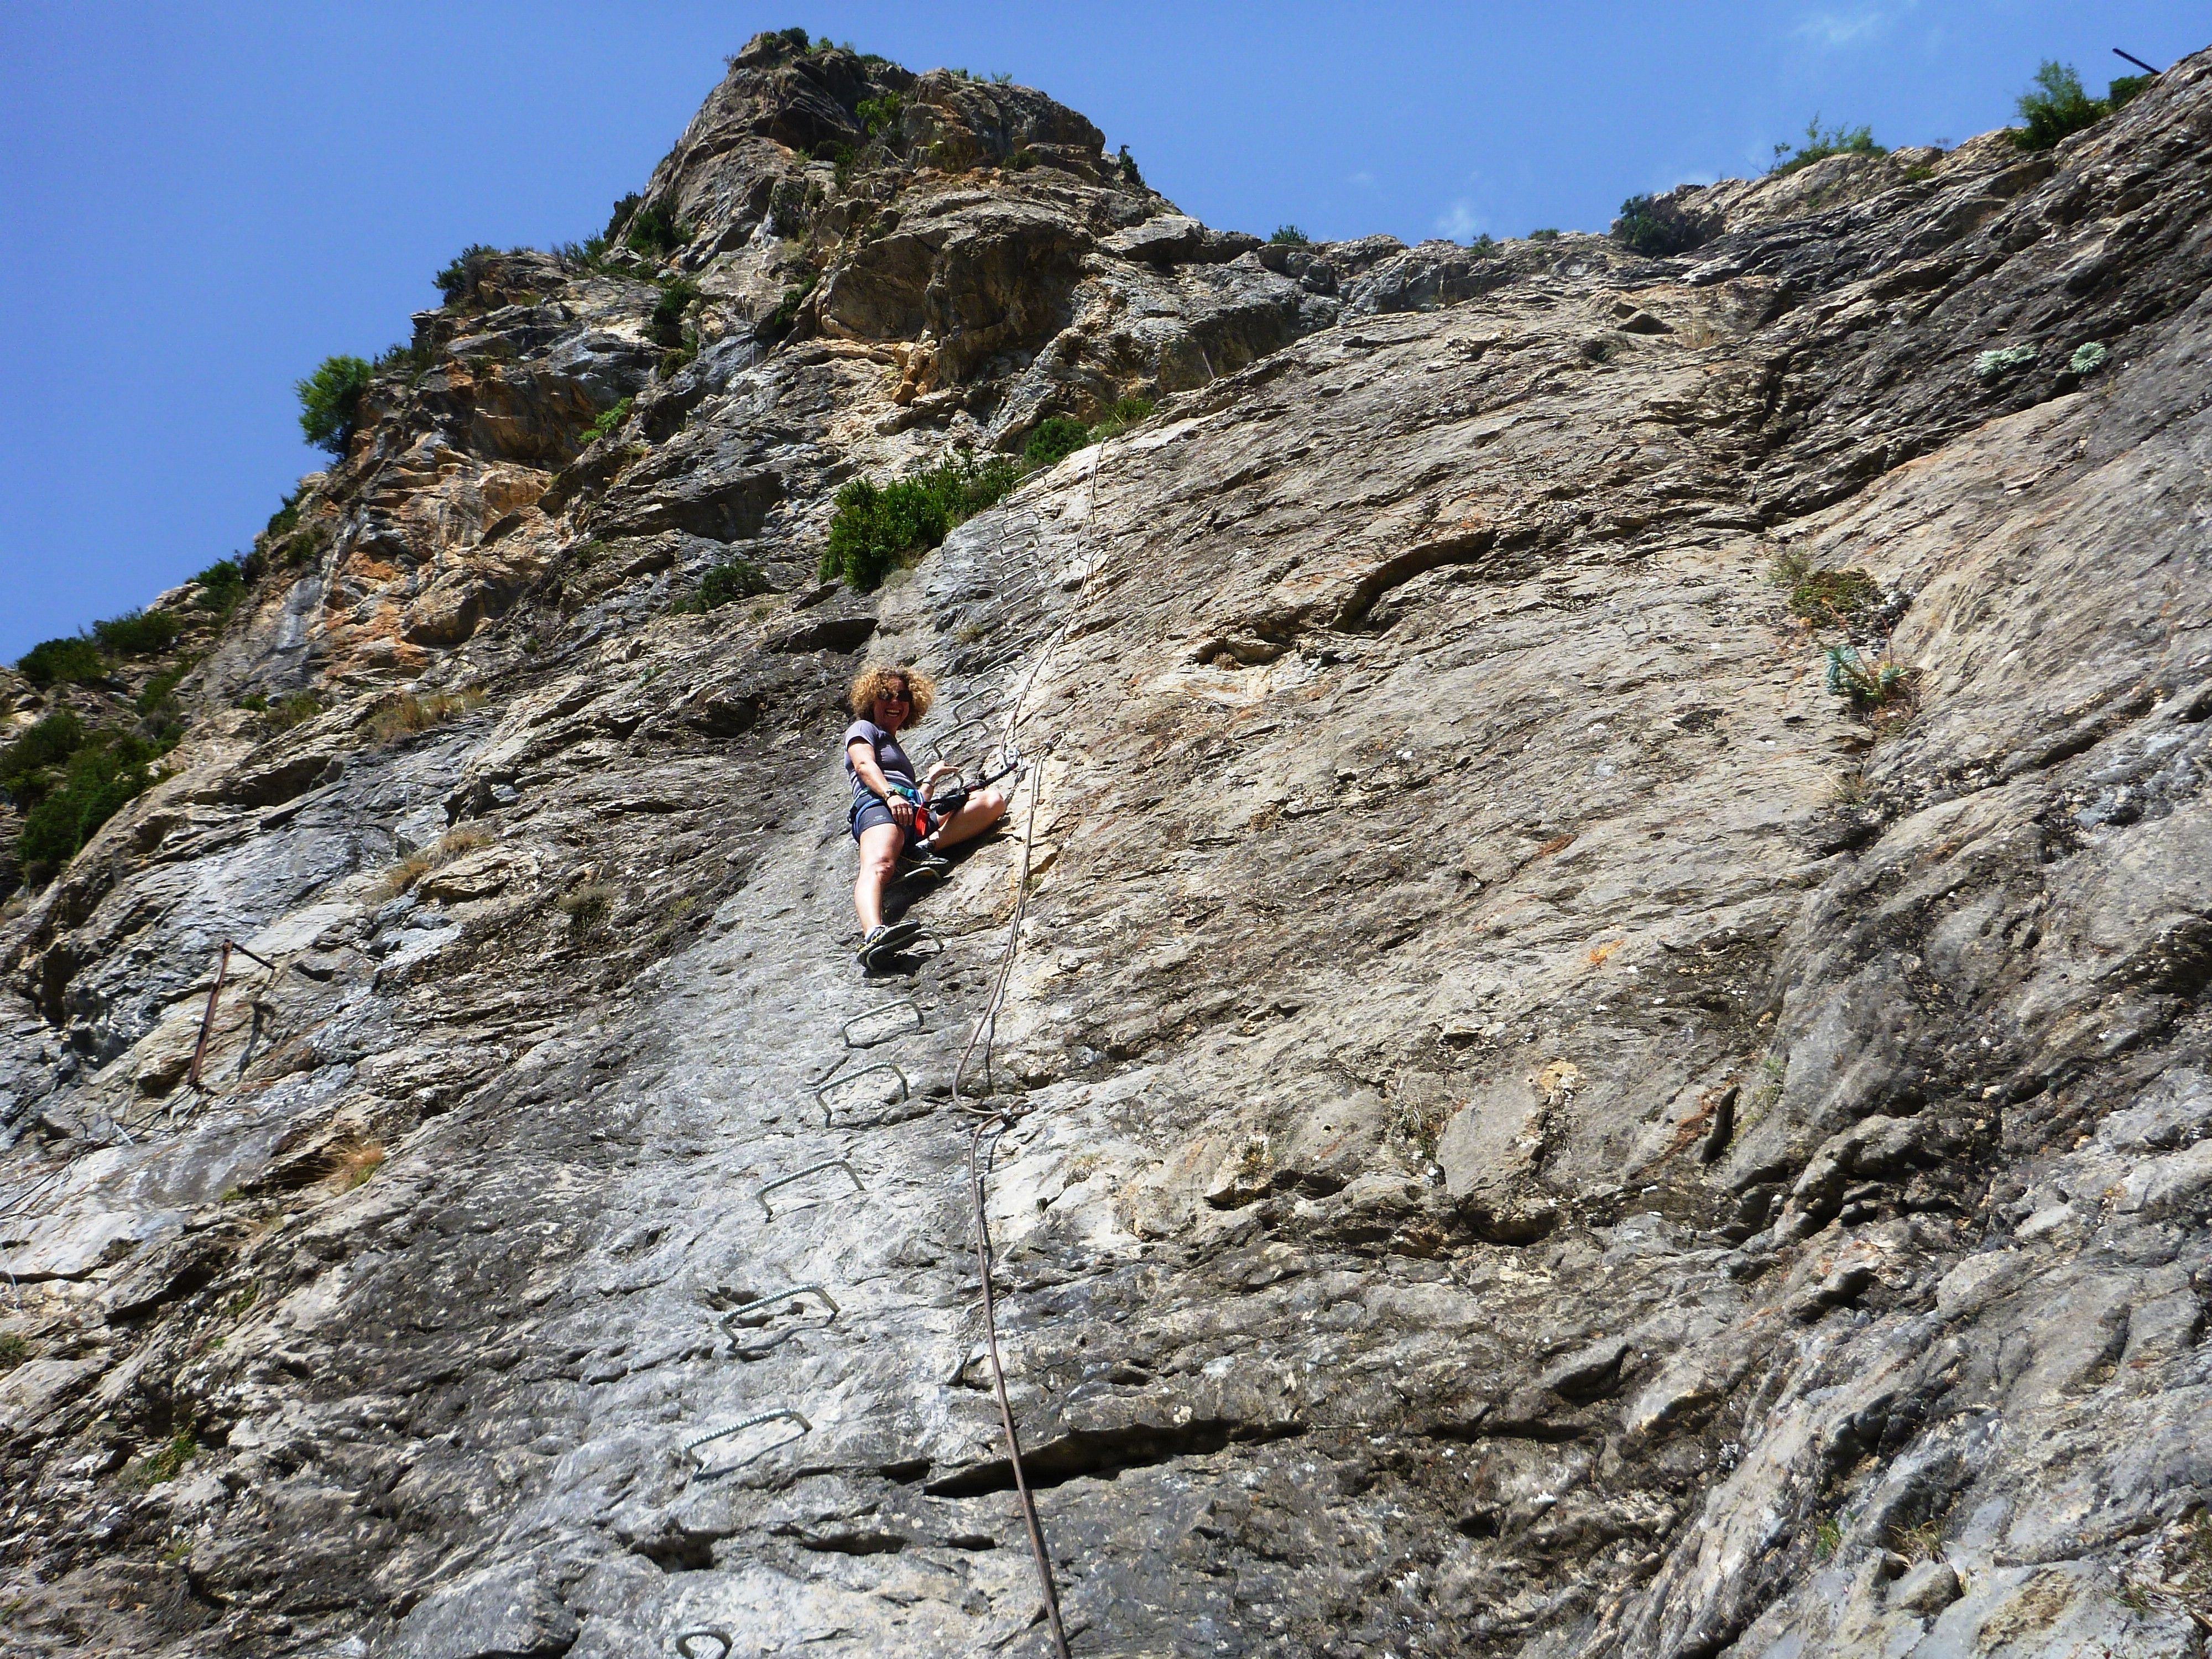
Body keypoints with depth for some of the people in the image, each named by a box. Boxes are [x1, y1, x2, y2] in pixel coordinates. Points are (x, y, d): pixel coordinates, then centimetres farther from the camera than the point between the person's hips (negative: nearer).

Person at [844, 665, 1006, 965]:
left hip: (916, 816, 8)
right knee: (878, 866, -39)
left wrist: (932, 776, 51)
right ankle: (873, 935, -70)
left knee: (992, 800, -10)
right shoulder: (863, 729, 22)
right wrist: (890, 794, -22)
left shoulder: (895, 747, 43)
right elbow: (865, 765, -2)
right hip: (878, 804, -7)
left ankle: (926, 847, -31)